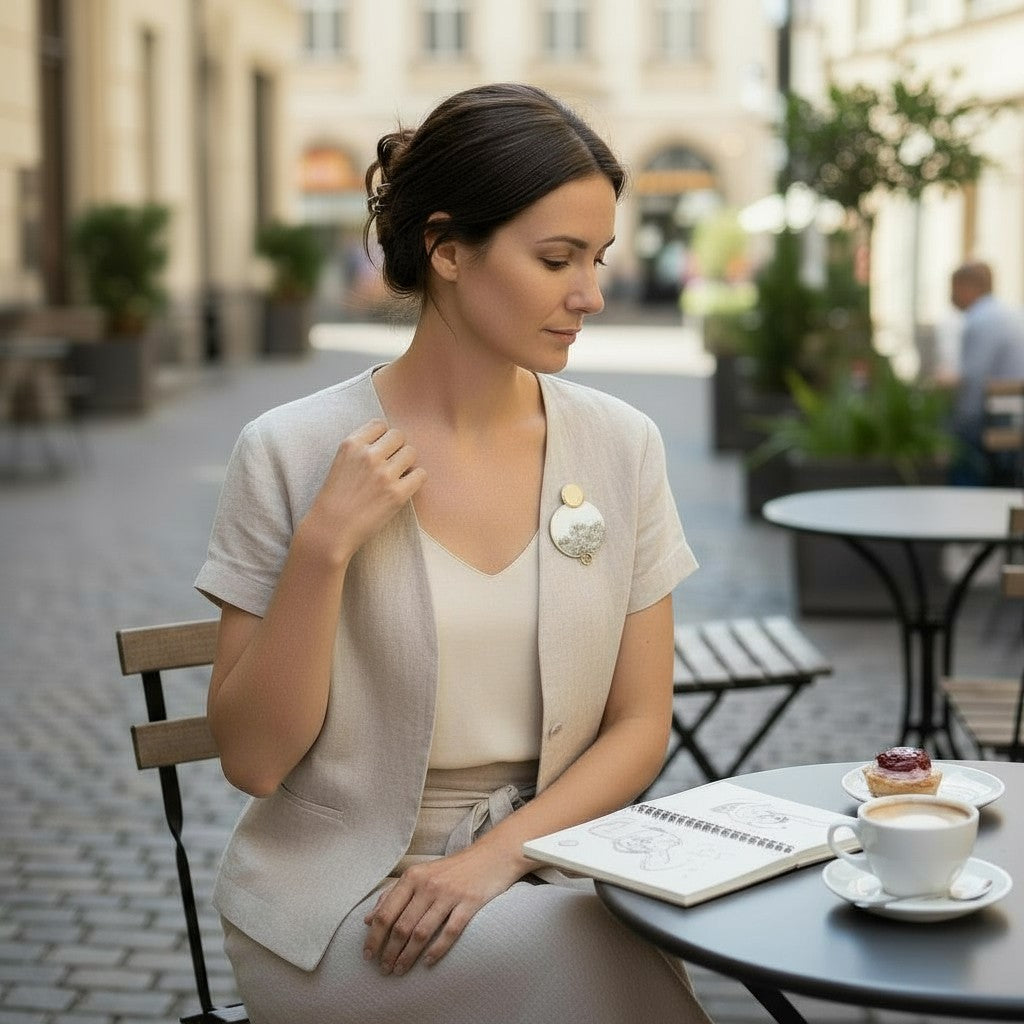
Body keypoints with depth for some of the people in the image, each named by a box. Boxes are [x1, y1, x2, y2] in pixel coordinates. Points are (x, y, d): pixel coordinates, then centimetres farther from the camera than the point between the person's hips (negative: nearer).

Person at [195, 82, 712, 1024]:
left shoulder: (621, 445, -1)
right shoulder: (295, 453, -10)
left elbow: (640, 726, 2)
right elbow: (252, 759, -8)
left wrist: (493, 858, -13)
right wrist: (323, 548, -20)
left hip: (543, 878, 3)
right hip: (335, 898, -3)